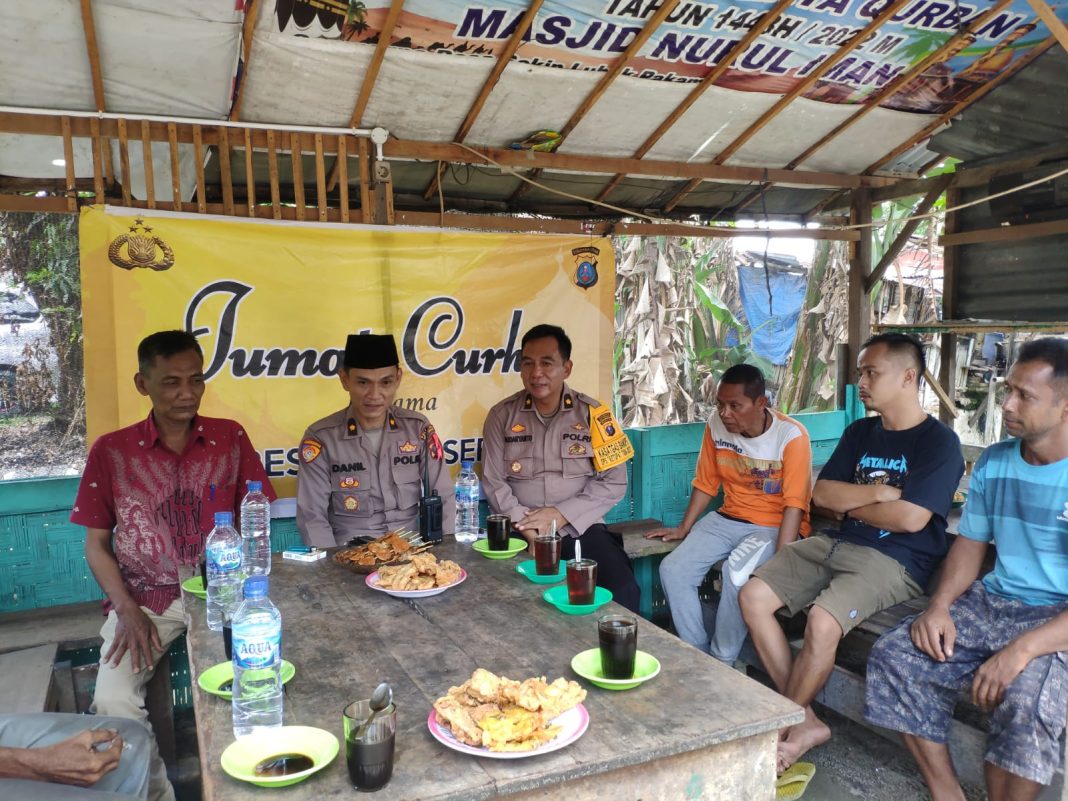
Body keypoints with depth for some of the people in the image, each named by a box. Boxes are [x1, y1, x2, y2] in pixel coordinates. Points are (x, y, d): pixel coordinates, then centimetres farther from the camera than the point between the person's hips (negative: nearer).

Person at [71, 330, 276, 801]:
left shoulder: (231, 439, 2)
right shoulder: (111, 452, 0)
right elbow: (95, 543, 5)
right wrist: (128, 611, -8)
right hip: (144, 600, 0)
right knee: (113, 700, -22)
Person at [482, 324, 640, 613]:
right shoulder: (501, 415, 4)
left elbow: (613, 482, -1)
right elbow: (493, 483, 2)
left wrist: (561, 514, -12)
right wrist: (526, 525, -14)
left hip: (580, 529, 0)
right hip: (521, 533, 0)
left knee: (622, 590, -24)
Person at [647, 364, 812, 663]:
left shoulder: (792, 436, -18)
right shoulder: (716, 424, -2)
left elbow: (794, 504, -21)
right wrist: (683, 528, 8)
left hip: (775, 526, -5)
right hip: (728, 518, 6)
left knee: (737, 573, -33)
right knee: (673, 569, -14)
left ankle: (722, 662, -11)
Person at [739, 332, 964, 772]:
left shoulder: (939, 442, -7)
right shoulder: (860, 432, 14)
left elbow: (910, 517, -18)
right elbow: (821, 494, 6)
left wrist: (850, 502, -3)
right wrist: (877, 493, -9)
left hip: (895, 560, -7)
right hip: (837, 544, 7)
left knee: (823, 621, -32)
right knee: (753, 596, -11)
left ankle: (782, 729, -7)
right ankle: (805, 721, -5)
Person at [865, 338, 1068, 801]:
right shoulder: (993, 463, 6)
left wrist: (1023, 648, -29)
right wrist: (940, 604, -5)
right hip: (991, 603, 6)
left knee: (1026, 700, -34)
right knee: (894, 655, -12)